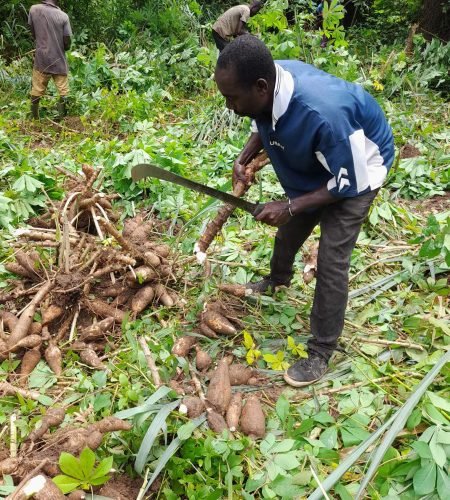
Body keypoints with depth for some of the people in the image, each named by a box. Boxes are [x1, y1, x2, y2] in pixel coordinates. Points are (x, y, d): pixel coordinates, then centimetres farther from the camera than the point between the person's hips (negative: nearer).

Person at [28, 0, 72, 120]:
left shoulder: (33, 10, -2)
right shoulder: (63, 16, -8)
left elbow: (33, 34, 7)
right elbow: (67, 42, -6)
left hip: (41, 59, 2)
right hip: (59, 60, -2)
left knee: (36, 92, 11)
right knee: (63, 93, 7)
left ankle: (34, 119, 20)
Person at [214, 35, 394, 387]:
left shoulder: (323, 114, -45)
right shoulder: (266, 86, -23)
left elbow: (349, 183, -30)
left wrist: (290, 206, -32)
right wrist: (245, 158, -18)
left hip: (356, 170, -7)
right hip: (314, 163, 7)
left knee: (332, 261, -11)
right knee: (289, 230, 24)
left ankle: (321, 354, 4)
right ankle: (278, 279, 56)